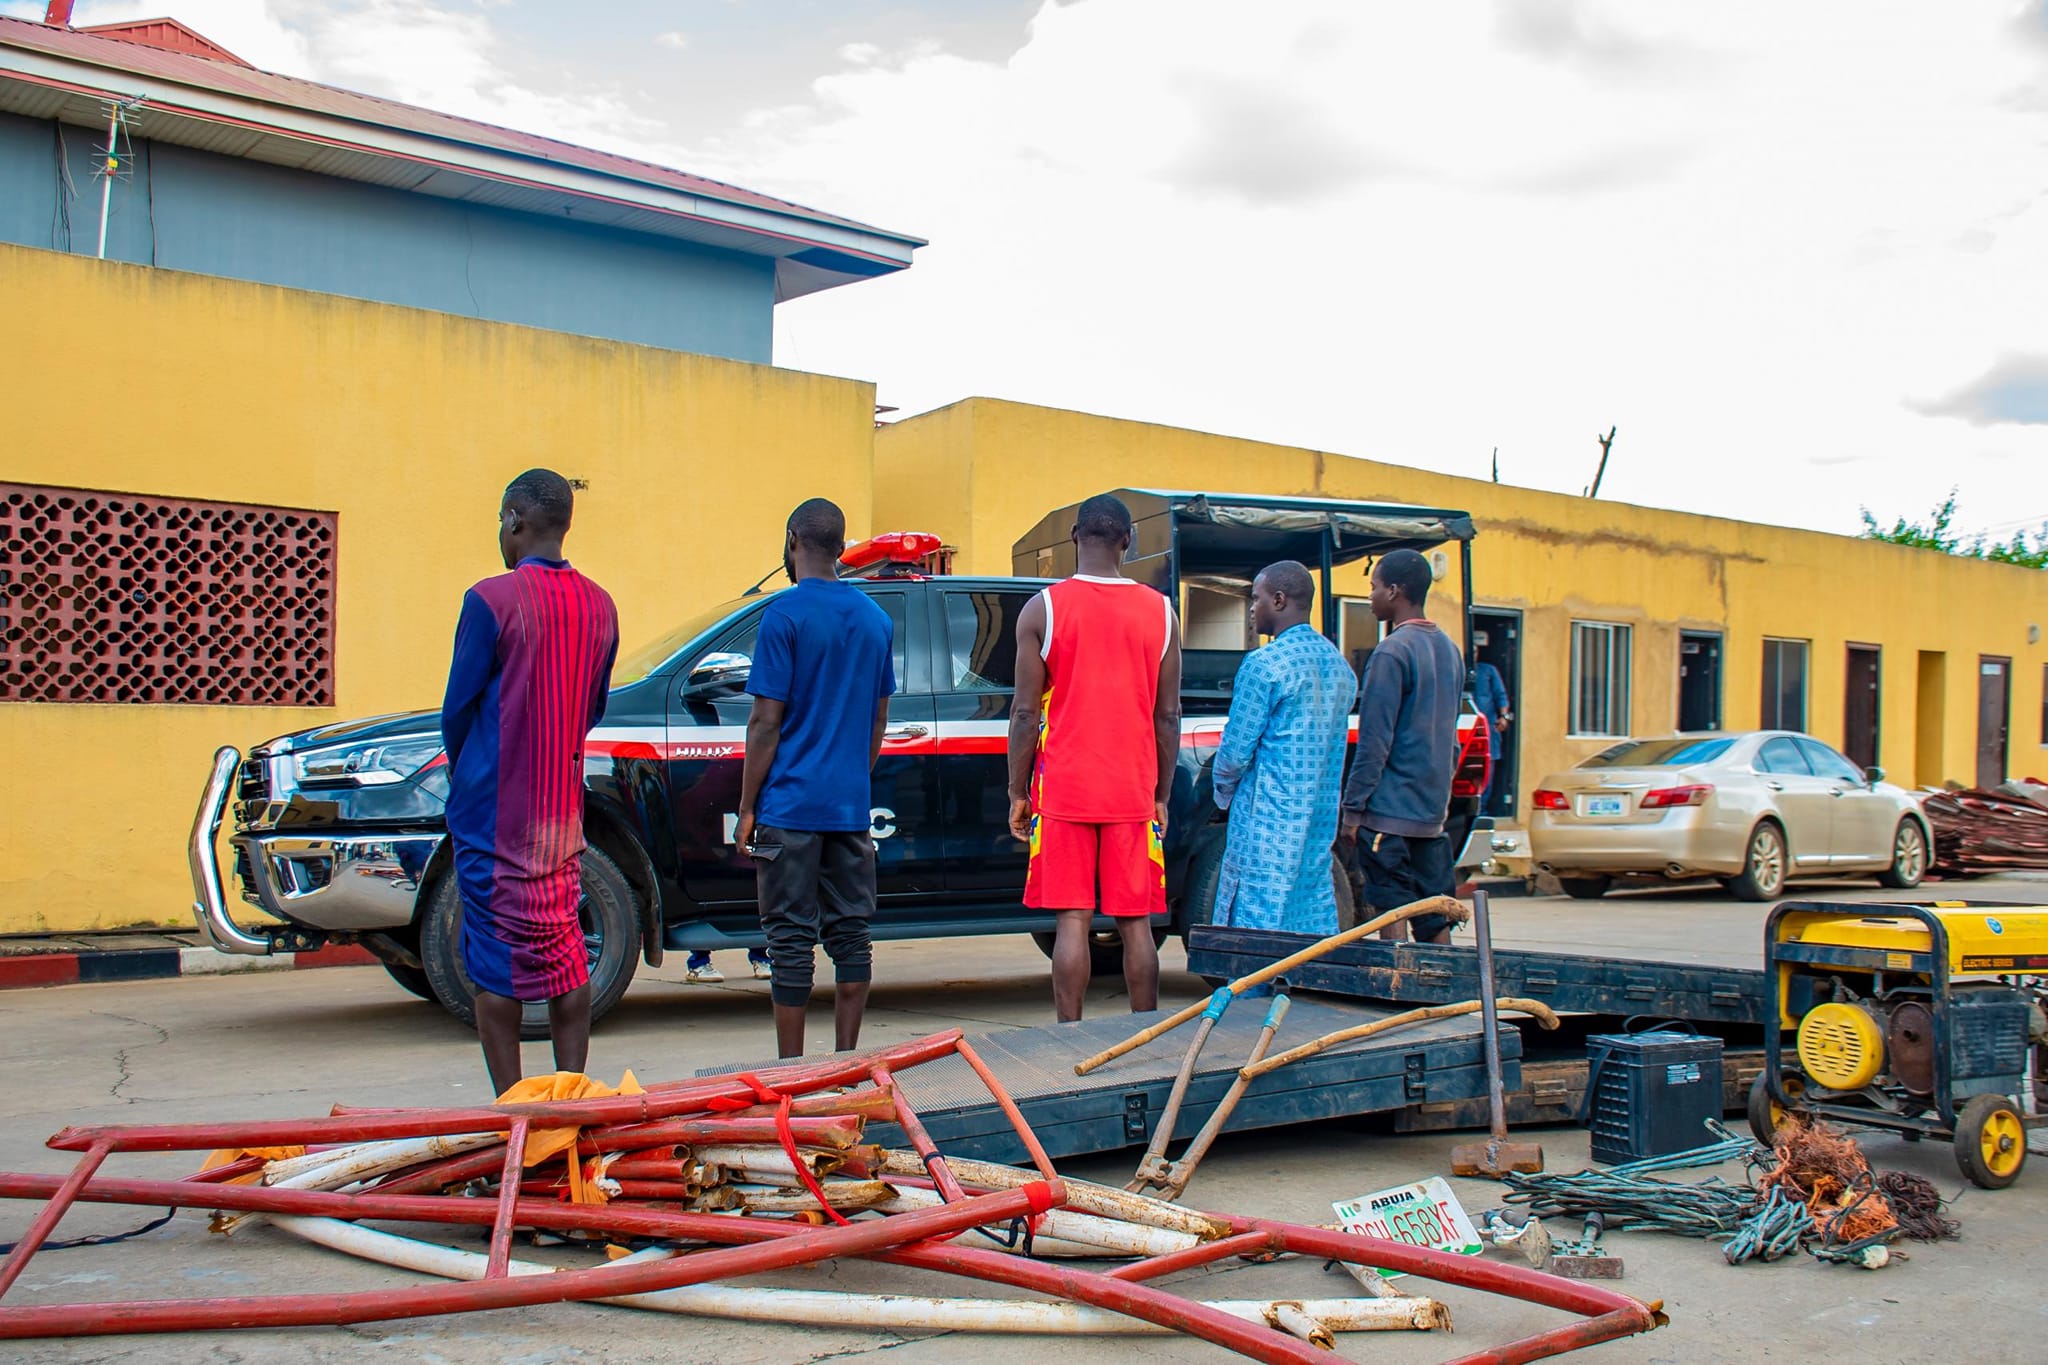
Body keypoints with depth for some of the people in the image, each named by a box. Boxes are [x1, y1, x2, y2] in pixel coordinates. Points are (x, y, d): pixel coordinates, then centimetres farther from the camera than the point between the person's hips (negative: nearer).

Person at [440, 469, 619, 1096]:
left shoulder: (491, 600, -12)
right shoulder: (599, 605, 6)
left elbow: (457, 709, -5)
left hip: (492, 809, -5)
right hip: (564, 809, 6)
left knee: (495, 956, 1)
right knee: (566, 953, 10)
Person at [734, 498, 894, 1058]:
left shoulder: (786, 613, -9)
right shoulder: (876, 618, 10)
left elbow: (766, 723, -11)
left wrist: (747, 808, -5)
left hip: (791, 805, -6)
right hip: (852, 807, 6)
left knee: (792, 940, -1)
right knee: (850, 934, 9)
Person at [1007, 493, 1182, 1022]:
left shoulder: (1043, 609, -4)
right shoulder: (1160, 611, 3)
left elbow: (1025, 712, -5)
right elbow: (1168, 715, 5)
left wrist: (1017, 792, 4)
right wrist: (1161, 795, 13)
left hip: (1064, 790, -2)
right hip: (1133, 791, 2)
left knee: (1072, 922, 1)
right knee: (1135, 923, 7)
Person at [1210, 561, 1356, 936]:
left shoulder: (1265, 664, -13)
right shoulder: (1340, 665, 12)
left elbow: (1236, 750, -10)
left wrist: (1224, 792, 8)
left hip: (1267, 824, -8)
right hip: (1320, 823, 8)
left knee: (1257, 935, -4)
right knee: (1314, 931, 10)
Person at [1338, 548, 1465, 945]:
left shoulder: (1392, 652, -14)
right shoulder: (1449, 649, 12)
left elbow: (1374, 740, -15)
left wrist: (1353, 807, -11)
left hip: (1390, 809, -8)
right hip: (1433, 811, 8)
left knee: (1392, 910, -3)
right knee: (1434, 918, 10)